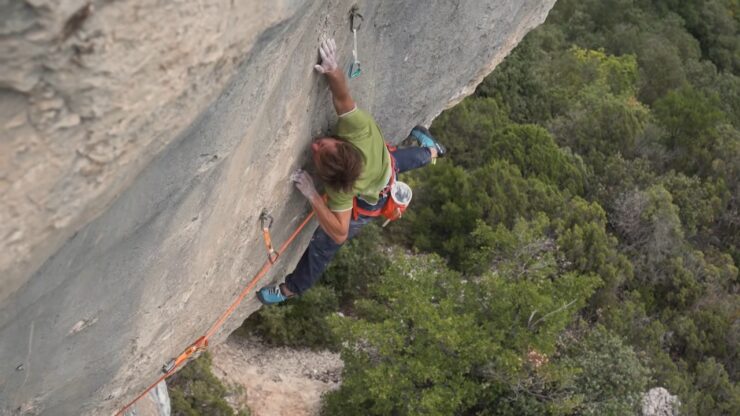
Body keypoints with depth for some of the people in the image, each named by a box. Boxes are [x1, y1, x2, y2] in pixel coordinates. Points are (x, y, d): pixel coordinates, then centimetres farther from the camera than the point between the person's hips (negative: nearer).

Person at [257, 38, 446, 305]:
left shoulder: (342, 190, -51)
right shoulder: (358, 127, -45)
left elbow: (340, 233, -47)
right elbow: (342, 96, -46)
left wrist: (312, 196, -53)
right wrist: (333, 72, -68)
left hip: (369, 201, -4)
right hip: (387, 165, 4)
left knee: (322, 244, 10)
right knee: (397, 160, 44)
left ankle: (292, 288, 34)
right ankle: (429, 152, 75)